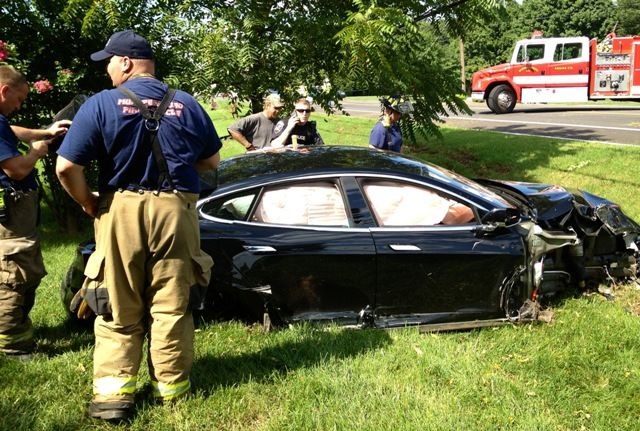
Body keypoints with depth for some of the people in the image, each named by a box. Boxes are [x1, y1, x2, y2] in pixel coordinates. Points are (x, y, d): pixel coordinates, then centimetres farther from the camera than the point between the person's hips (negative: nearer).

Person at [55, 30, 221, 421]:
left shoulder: (102, 104, -5)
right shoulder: (187, 105, 5)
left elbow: (67, 167, -11)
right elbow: (212, 161, 13)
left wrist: (90, 204, 4)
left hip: (121, 210, -2)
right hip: (176, 210, 2)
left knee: (118, 309, 8)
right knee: (172, 305, 11)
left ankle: (114, 393, 8)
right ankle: (172, 385, 21)